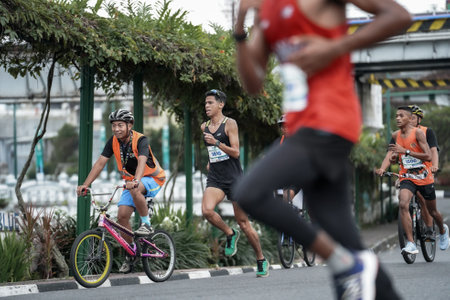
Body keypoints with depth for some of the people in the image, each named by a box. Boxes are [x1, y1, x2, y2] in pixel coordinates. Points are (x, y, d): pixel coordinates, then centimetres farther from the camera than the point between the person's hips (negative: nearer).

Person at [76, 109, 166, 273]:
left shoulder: (140, 140, -24)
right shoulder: (113, 142, -8)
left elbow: (142, 162, -41)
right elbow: (100, 163, -13)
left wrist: (135, 181, -59)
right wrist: (85, 184, -24)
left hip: (152, 179, -6)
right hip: (131, 181, 6)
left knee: (134, 189, -38)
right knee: (122, 215, -10)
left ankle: (146, 225, -19)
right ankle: (129, 256, 5)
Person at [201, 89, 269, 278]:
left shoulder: (230, 124, -6)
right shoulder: (204, 127, 12)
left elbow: (235, 152, -13)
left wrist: (216, 143, -24)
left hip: (234, 179, -4)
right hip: (215, 179, 4)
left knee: (244, 223, -1)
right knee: (207, 210, -26)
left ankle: (261, 261, 14)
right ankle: (230, 234, 1)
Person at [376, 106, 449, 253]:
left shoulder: (418, 133, -14)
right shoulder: (395, 135, 1)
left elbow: (428, 156, -21)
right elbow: (390, 154, 5)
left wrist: (405, 151, -29)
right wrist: (382, 169, -15)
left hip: (424, 177, -2)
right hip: (407, 178, 2)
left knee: (432, 211, 15)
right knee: (403, 205, -26)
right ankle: (411, 244, -26)